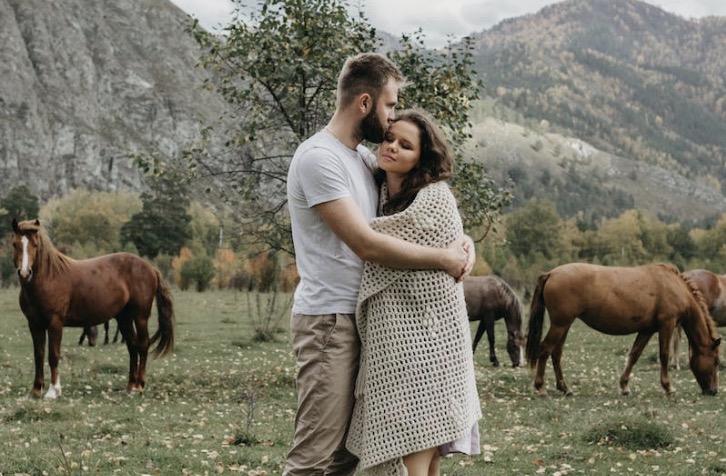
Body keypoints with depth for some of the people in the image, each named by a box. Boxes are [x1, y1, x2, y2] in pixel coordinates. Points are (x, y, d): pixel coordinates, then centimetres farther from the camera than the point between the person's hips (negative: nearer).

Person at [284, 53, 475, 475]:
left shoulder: (365, 157, 14)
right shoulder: (318, 158, -15)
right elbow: (366, 243, -21)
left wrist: (459, 240, -1)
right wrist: (443, 259, -15)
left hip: (361, 318, 9)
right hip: (329, 319, -9)